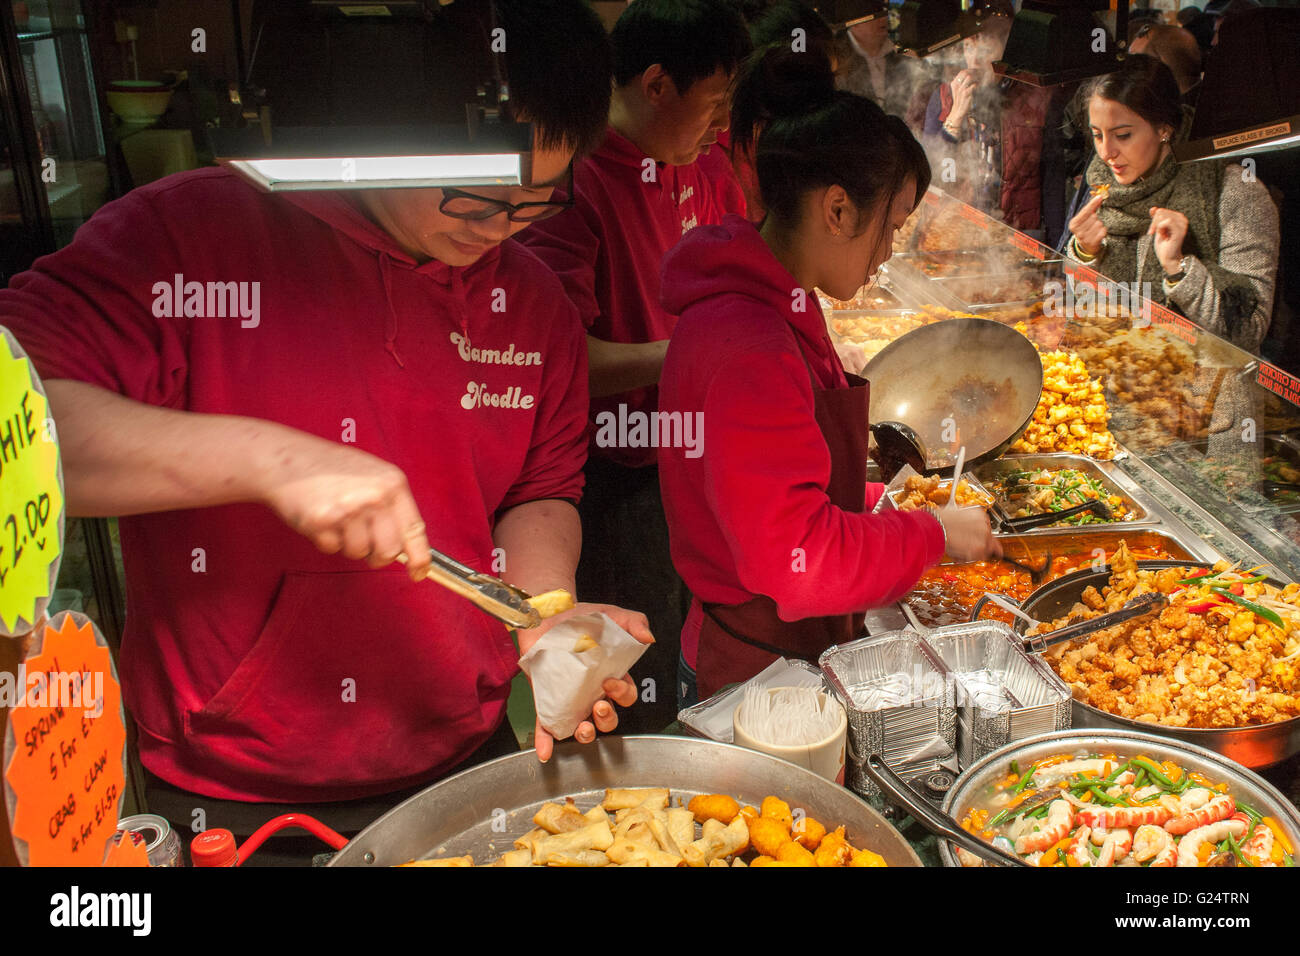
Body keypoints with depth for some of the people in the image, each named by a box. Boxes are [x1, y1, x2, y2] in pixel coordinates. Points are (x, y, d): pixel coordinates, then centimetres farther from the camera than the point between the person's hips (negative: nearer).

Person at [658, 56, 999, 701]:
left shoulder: (775, 307, 7)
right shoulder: (750, 354, -28)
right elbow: (794, 556, -29)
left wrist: (875, 502, 8)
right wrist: (932, 535, -17)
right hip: (758, 672, -9)